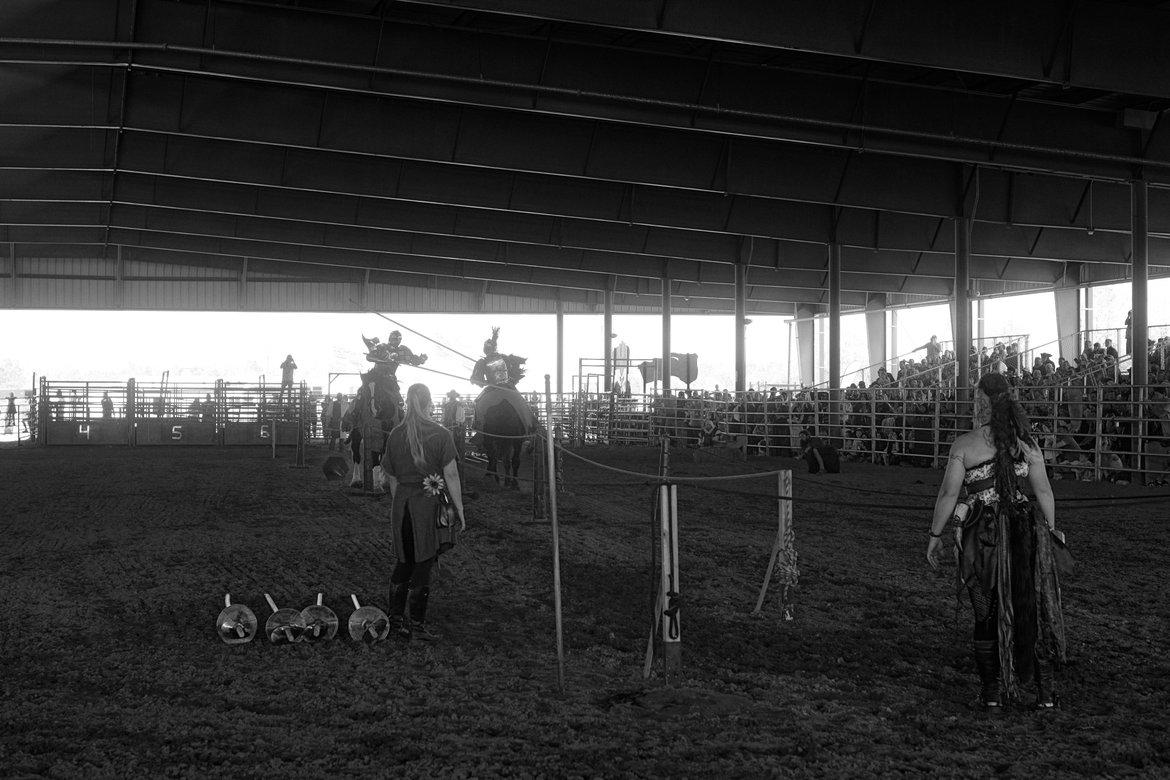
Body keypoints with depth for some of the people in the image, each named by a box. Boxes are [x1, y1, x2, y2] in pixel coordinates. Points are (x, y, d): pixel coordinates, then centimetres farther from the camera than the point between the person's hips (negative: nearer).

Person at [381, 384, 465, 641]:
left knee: (404, 562, 17)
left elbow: (392, 478, 9)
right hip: (430, 504, -4)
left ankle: (396, 618, 23)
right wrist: (459, 510, -3)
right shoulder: (441, 435, -9)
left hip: (402, 503, 4)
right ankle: (417, 625, 8)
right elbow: (451, 476, -10)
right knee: (423, 565, 3)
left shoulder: (395, 435, 4)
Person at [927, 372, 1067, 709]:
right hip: (1024, 530, 2)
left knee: (987, 613, 11)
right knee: (1035, 609, 12)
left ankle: (991, 691, 15)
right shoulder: (1027, 443, 2)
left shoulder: (964, 445, -8)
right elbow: (1044, 493, 4)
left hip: (983, 535, -2)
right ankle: (1045, 691, 11)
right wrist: (1049, 534, 15)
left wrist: (935, 535, 2)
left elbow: (948, 495, -8)